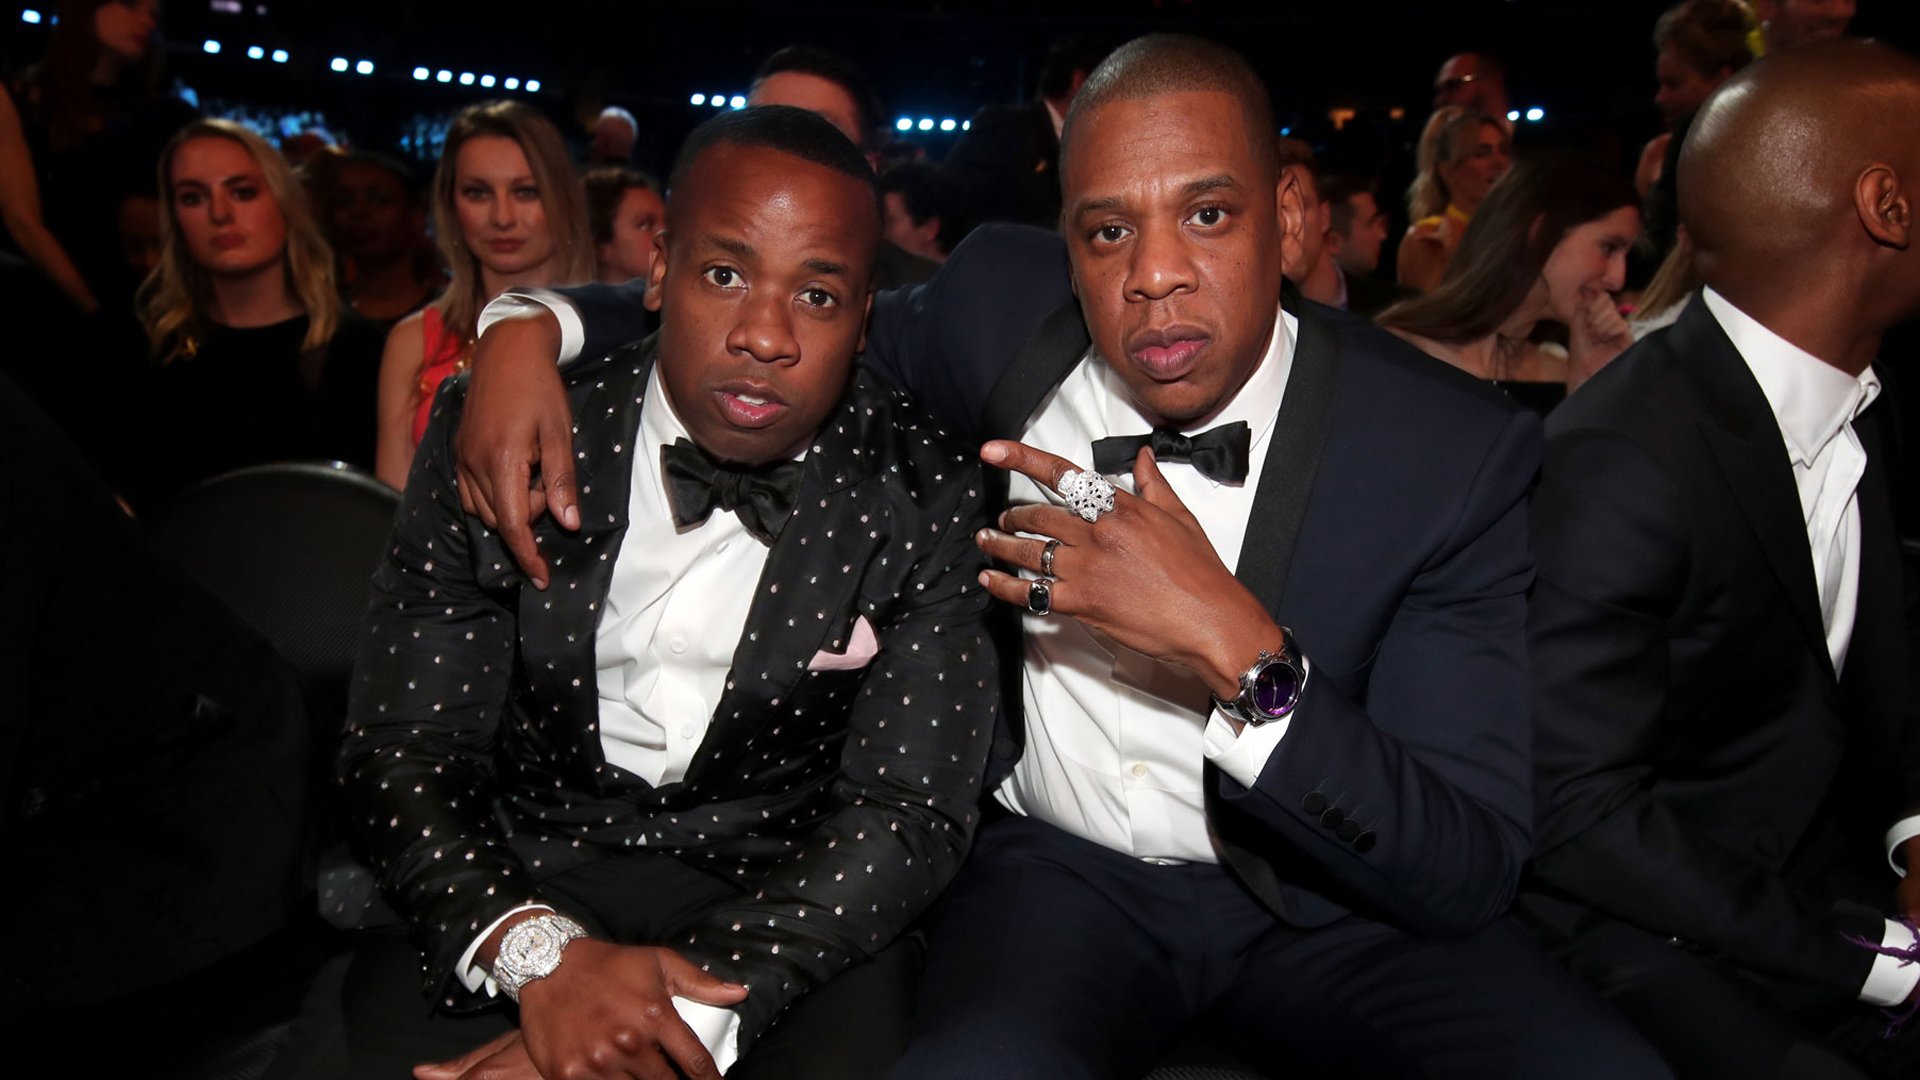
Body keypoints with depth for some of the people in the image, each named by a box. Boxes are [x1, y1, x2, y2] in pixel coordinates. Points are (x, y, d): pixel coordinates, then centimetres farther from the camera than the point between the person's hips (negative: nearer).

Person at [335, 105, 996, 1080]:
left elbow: (907, 815, -10)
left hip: (774, 900, 0)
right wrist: (536, 949, -24)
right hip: (516, 881, 1)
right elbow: (399, 752, -4)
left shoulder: (925, 497, -6)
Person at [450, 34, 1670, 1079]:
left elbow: (1471, 873, -17)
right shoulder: (1000, 308, -8)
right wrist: (536, 322, -6)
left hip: (1328, 891, 1)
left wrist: (1237, 650, -31)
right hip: (1062, 870, 0)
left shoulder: (1459, 452, -15)